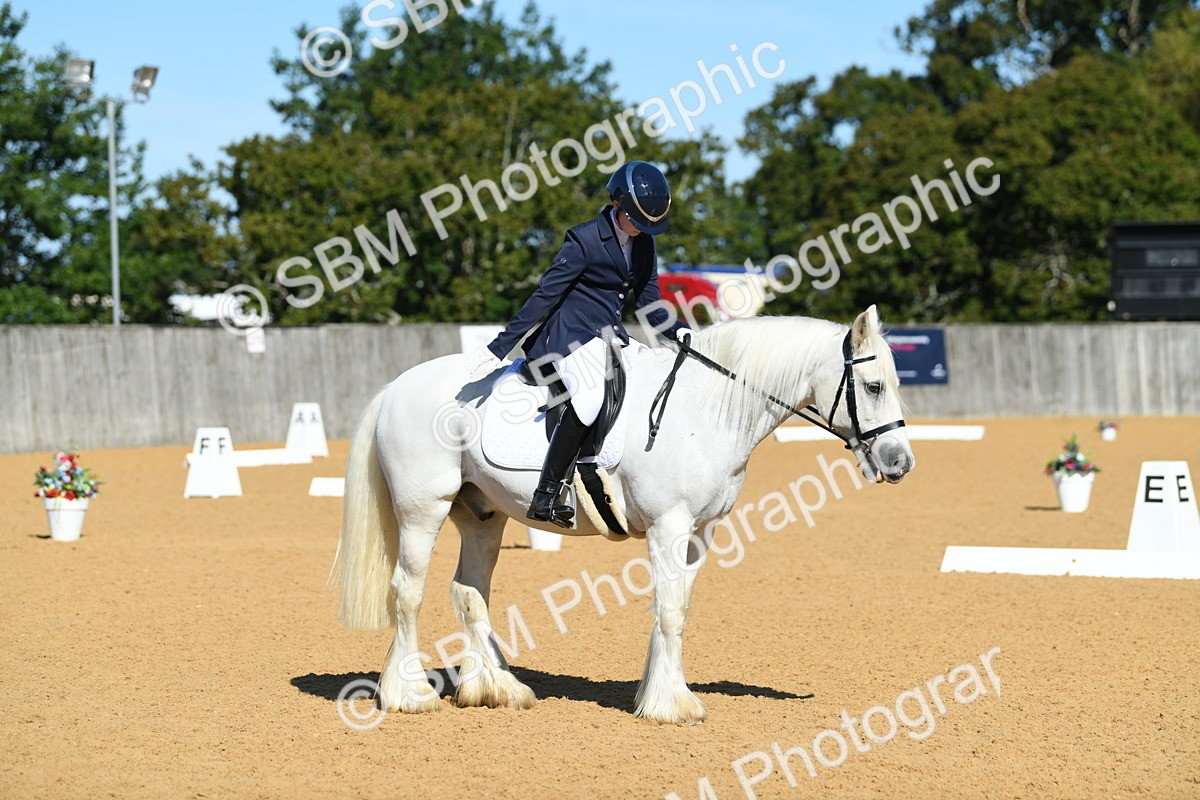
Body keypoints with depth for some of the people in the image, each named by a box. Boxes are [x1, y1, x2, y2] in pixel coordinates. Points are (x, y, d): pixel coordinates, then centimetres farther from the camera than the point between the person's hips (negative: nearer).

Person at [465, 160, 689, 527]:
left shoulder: (645, 243, 10)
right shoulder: (585, 239, -11)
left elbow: (649, 304, 15)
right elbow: (544, 295, -12)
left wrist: (678, 331, -5)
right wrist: (499, 347, -14)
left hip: (610, 337, 8)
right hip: (572, 333, -8)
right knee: (592, 396, -33)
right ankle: (546, 496, -34)